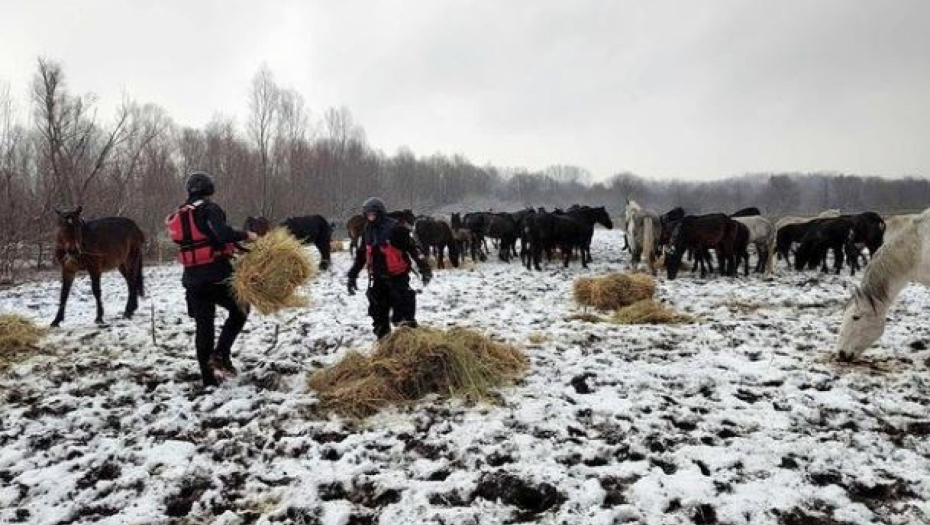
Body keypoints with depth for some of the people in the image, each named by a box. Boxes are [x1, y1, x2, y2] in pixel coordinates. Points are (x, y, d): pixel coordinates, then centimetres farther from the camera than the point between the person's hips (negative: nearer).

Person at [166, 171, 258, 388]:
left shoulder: (180, 215, 17)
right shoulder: (209, 208, -8)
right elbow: (222, 233, -25)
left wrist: (231, 246, 17)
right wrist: (246, 236, -10)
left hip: (192, 277, 7)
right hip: (216, 274, -7)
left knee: (204, 327, 10)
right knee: (240, 311, 15)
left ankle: (209, 379, 14)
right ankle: (220, 354, -1)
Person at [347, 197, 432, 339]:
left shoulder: (394, 228, -12)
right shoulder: (367, 232, 10)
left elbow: (412, 247, -12)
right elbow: (361, 256, 19)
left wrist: (423, 267, -15)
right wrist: (352, 275, 20)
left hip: (397, 275, -7)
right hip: (378, 277, 7)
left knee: (403, 307, -7)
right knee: (378, 311, 9)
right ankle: (382, 337, 21)